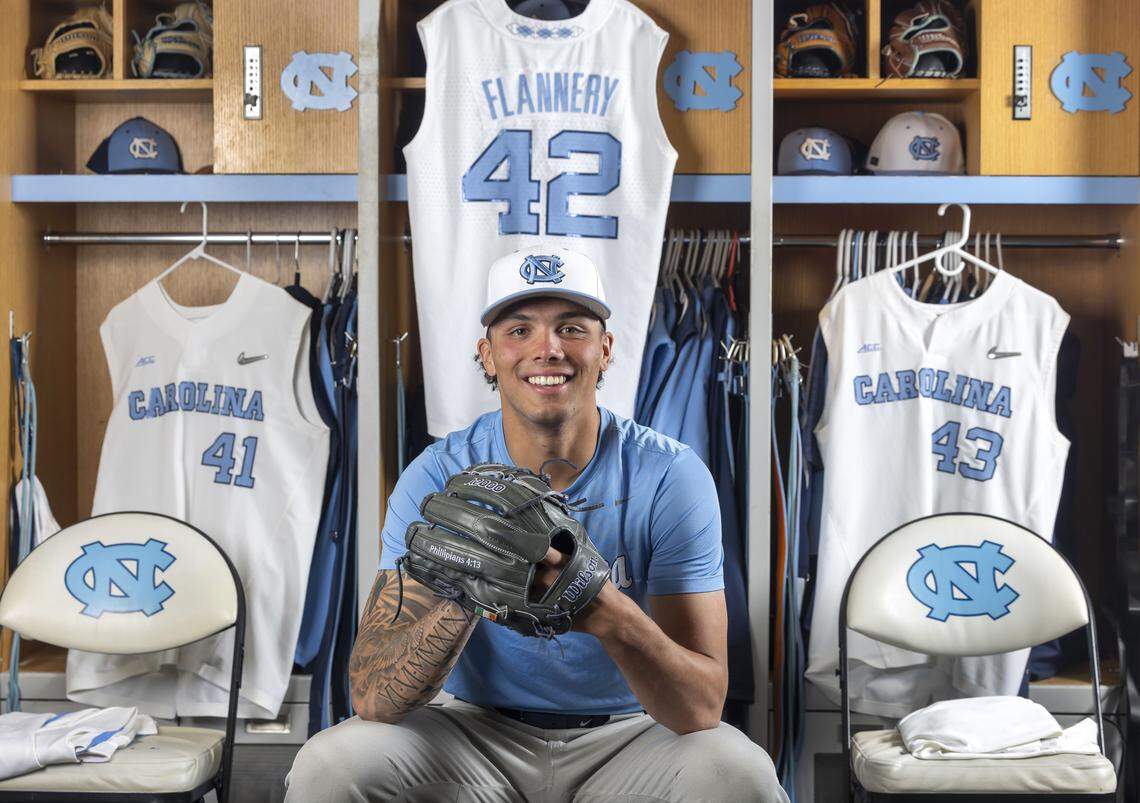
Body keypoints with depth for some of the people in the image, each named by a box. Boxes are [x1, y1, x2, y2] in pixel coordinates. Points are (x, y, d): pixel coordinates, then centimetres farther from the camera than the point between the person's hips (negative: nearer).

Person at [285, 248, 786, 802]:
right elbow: (372, 698, -18)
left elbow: (702, 708, -19)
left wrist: (611, 615, -39)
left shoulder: (670, 476, -13)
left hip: (629, 734, 0)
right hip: (481, 731, 1)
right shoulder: (438, 478, -11)